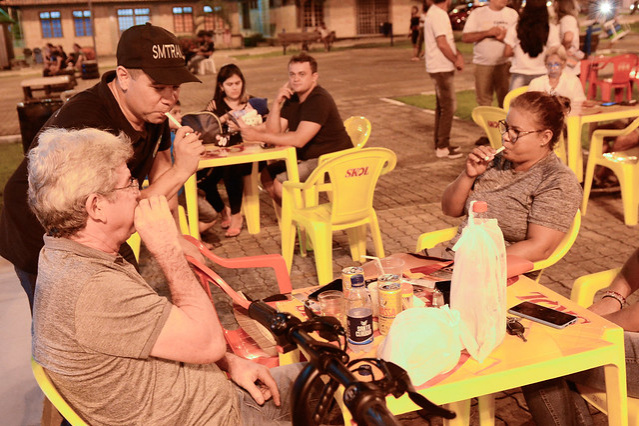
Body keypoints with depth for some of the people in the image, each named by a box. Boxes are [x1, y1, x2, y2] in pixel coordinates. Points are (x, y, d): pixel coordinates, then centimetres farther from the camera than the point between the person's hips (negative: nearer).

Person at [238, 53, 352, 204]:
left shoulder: (319, 100, -19)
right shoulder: (292, 98, 9)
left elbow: (298, 140, -29)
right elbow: (274, 132, 1)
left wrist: (258, 136, -26)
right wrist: (277, 102, -12)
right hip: (306, 158, 9)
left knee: (280, 183, -19)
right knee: (267, 174, 1)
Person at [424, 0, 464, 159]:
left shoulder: (436, 13, 14)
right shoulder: (439, 15, -18)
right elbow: (442, 44, -23)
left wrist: (458, 54, 3)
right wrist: (456, 61, -11)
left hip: (441, 68, 10)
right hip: (442, 68, -10)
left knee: (442, 106, 16)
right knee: (449, 106, -5)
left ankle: (440, 143, 25)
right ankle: (443, 147, 0)